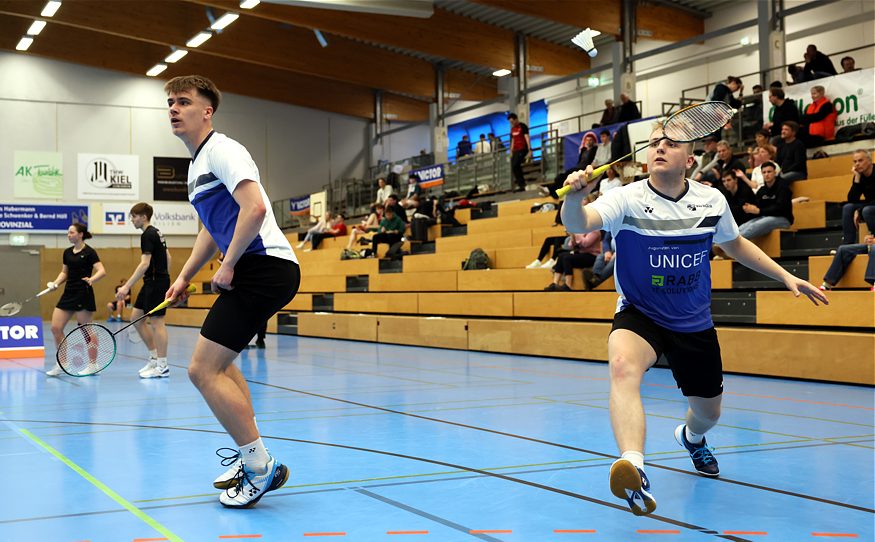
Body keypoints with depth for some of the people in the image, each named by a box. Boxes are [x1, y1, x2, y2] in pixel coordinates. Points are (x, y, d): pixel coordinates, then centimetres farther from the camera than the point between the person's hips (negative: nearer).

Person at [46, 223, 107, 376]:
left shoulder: (89, 252, -8)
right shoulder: (67, 253, 12)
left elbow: (102, 271, -16)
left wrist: (91, 279, -35)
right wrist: (55, 283, 3)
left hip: (83, 295, -7)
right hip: (68, 294, 7)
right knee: (56, 328, 0)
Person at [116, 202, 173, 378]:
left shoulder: (148, 235, -14)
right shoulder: (156, 233, 15)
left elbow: (144, 264, -22)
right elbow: (167, 257, 21)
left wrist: (127, 287, -25)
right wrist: (165, 280, 25)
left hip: (156, 282, -10)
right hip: (151, 283, 10)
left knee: (157, 322, -6)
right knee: (136, 317, 12)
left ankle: (162, 367, -1)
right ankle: (154, 357, 15)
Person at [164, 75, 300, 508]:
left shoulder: (221, 150, -9)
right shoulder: (197, 164, 21)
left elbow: (254, 208, -24)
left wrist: (228, 266, -18)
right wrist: (185, 276, 23)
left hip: (265, 265, -11)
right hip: (253, 270, 11)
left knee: (203, 370, -14)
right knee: (218, 361, 25)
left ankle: (261, 469, -8)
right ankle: (249, 456, 31)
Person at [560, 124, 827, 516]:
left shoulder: (712, 201, -5)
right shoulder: (628, 199, -17)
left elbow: (735, 244, 15)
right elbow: (578, 223, -36)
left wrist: (786, 277, 12)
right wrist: (575, 197, -58)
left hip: (695, 324, 4)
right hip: (639, 316, -4)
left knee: (708, 412, 17)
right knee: (623, 365, -38)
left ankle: (691, 437, 57)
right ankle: (633, 469, -52)